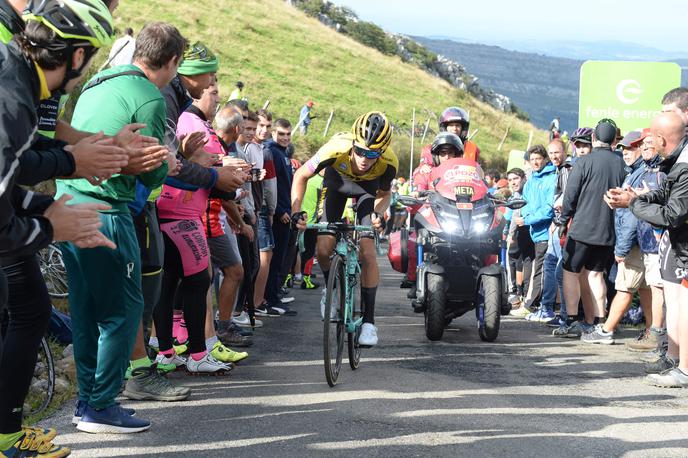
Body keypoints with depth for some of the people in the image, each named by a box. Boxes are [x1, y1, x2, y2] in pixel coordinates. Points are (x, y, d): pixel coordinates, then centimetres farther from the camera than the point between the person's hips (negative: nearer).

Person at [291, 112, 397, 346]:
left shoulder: (388, 163, -35)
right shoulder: (336, 149, -40)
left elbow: (384, 194, -10)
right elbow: (301, 175, -20)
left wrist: (378, 213, -30)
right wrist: (296, 210, -30)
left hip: (367, 189, 0)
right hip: (336, 182, 1)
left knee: (367, 252, -14)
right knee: (324, 249, -11)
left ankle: (369, 320, -3)